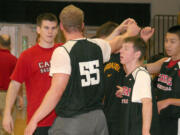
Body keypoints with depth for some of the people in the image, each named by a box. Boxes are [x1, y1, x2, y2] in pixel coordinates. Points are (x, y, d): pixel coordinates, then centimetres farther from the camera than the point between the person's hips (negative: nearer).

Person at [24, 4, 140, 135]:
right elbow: (117, 42, 28)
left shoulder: (62, 52, -13)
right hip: (98, 118, 6)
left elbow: (56, 91, -19)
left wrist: (34, 120, -15)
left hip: (71, 122, -6)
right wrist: (129, 33, 50)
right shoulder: (98, 46, 5)